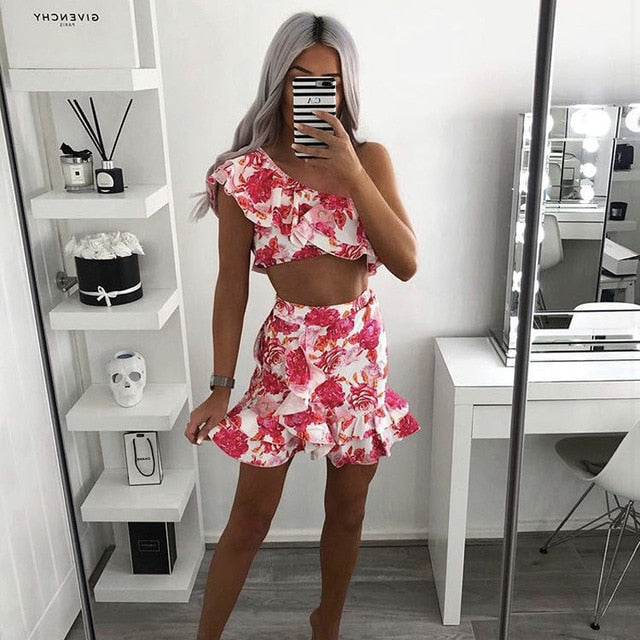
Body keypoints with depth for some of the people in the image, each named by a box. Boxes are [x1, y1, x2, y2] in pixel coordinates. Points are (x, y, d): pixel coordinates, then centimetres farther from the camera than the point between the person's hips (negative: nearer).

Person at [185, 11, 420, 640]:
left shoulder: (370, 158, -2)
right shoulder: (245, 174, -6)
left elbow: (406, 263, -12)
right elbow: (232, 284, -3)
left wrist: (351, 172, -20)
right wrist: (220, 387, -4)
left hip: (361, 355, 2)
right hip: (287, 353, -2)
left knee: (346, 512, 16)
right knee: (250, 517, 7)